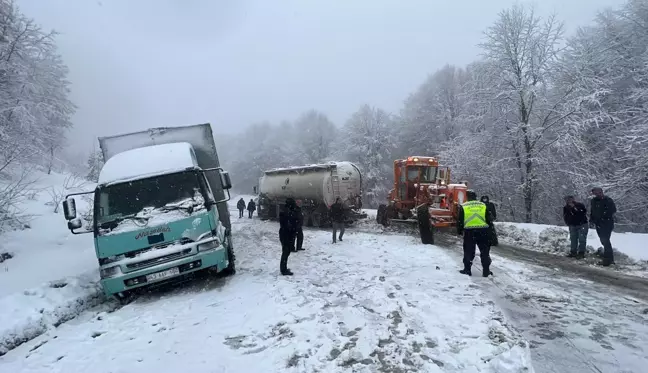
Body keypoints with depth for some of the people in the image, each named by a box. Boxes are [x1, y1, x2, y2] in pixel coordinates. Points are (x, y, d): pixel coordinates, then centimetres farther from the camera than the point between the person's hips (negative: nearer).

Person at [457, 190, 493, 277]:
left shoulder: (463, 207, 1)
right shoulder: (483, 205, 7)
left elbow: (459, 221, 1)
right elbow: (489, 220, 9)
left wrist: (459, 231, 13)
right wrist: (489, 230, 22)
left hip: (469, 232, -1)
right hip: (483, 231, 2)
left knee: (468, 252, 8)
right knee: (485, 252, 10)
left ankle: (467, 269, 10)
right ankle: (486, 271, 11)